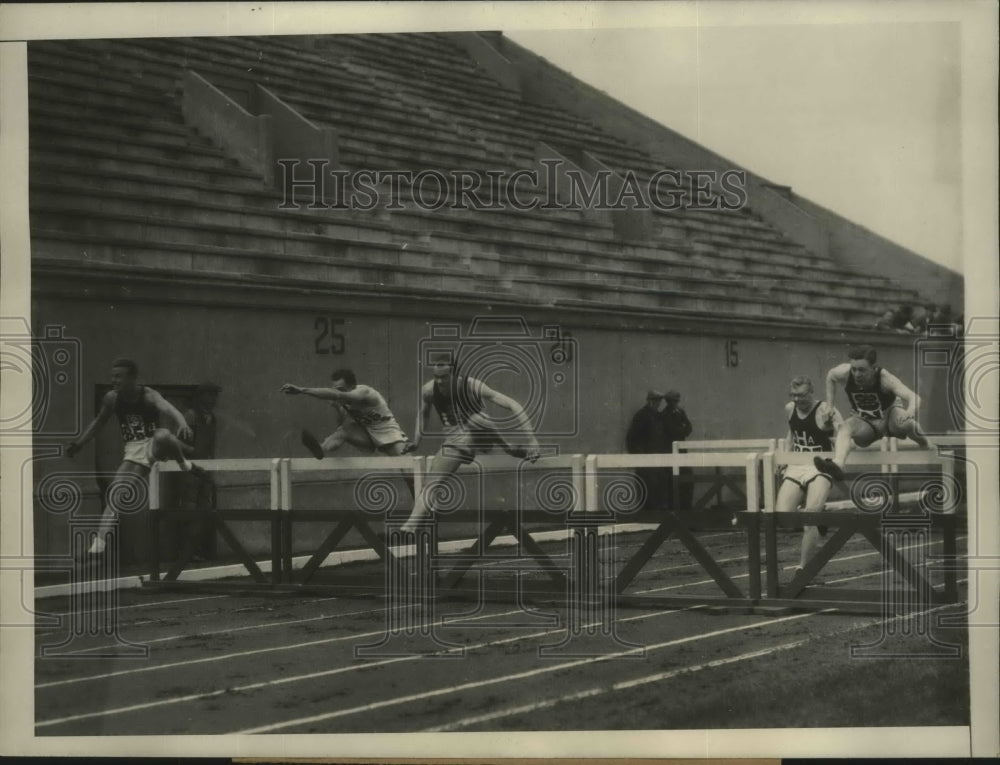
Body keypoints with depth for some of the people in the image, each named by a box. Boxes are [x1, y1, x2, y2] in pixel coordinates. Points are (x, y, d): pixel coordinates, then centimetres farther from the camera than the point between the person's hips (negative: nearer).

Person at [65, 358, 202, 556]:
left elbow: (168, 409, -38)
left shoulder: (149, 396, -16)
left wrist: (182, 424, -59)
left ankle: (185, 464, -13)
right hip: (134, 454, 5)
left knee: (162, 436, -41)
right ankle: (98, 543, -6)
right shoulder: (111, 399, 0)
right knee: (115, 494, -8)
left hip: (154, 445, -5)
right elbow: (99, 422, 20)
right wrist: (78, 443, 16)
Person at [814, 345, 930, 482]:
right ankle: (837, 465, -54)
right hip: (865, 422, 2)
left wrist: (910, 412, -65)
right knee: (846, 427, -31)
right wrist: (829, 407, -2)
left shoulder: (884, 378, -32)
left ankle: (925, 444, -4)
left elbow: (913, 397, -42)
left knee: (904, 423, -35)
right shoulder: (843, 373, -23)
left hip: (890, 414, -2)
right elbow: (831, 376, 3)